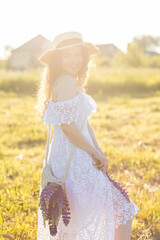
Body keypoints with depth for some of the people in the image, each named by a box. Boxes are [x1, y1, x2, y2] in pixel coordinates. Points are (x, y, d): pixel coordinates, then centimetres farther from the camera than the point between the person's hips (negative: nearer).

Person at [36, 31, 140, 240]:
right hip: (74, 162, -10)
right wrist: (95, 153, -11)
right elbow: (68, 126, -22)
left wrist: (99, 152, 3)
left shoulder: (73, 82, 15)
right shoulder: (66, 82, -16)